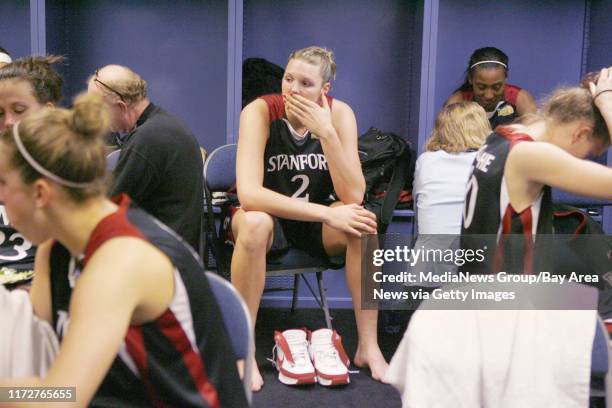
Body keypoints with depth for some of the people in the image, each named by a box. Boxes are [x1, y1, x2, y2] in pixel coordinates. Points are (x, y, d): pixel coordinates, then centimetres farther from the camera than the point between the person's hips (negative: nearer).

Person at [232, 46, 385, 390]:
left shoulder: (340, 113, -13)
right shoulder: (260, 111, -21)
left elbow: (353, 196, -22)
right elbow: (249, 194, -34)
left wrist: (327, 132, -33)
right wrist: (328, 213, -35)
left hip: (315, 221, 3)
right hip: (268, 217, -2)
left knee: (362, 223, -27)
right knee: (255, 223, -36)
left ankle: (369, 346, -15)